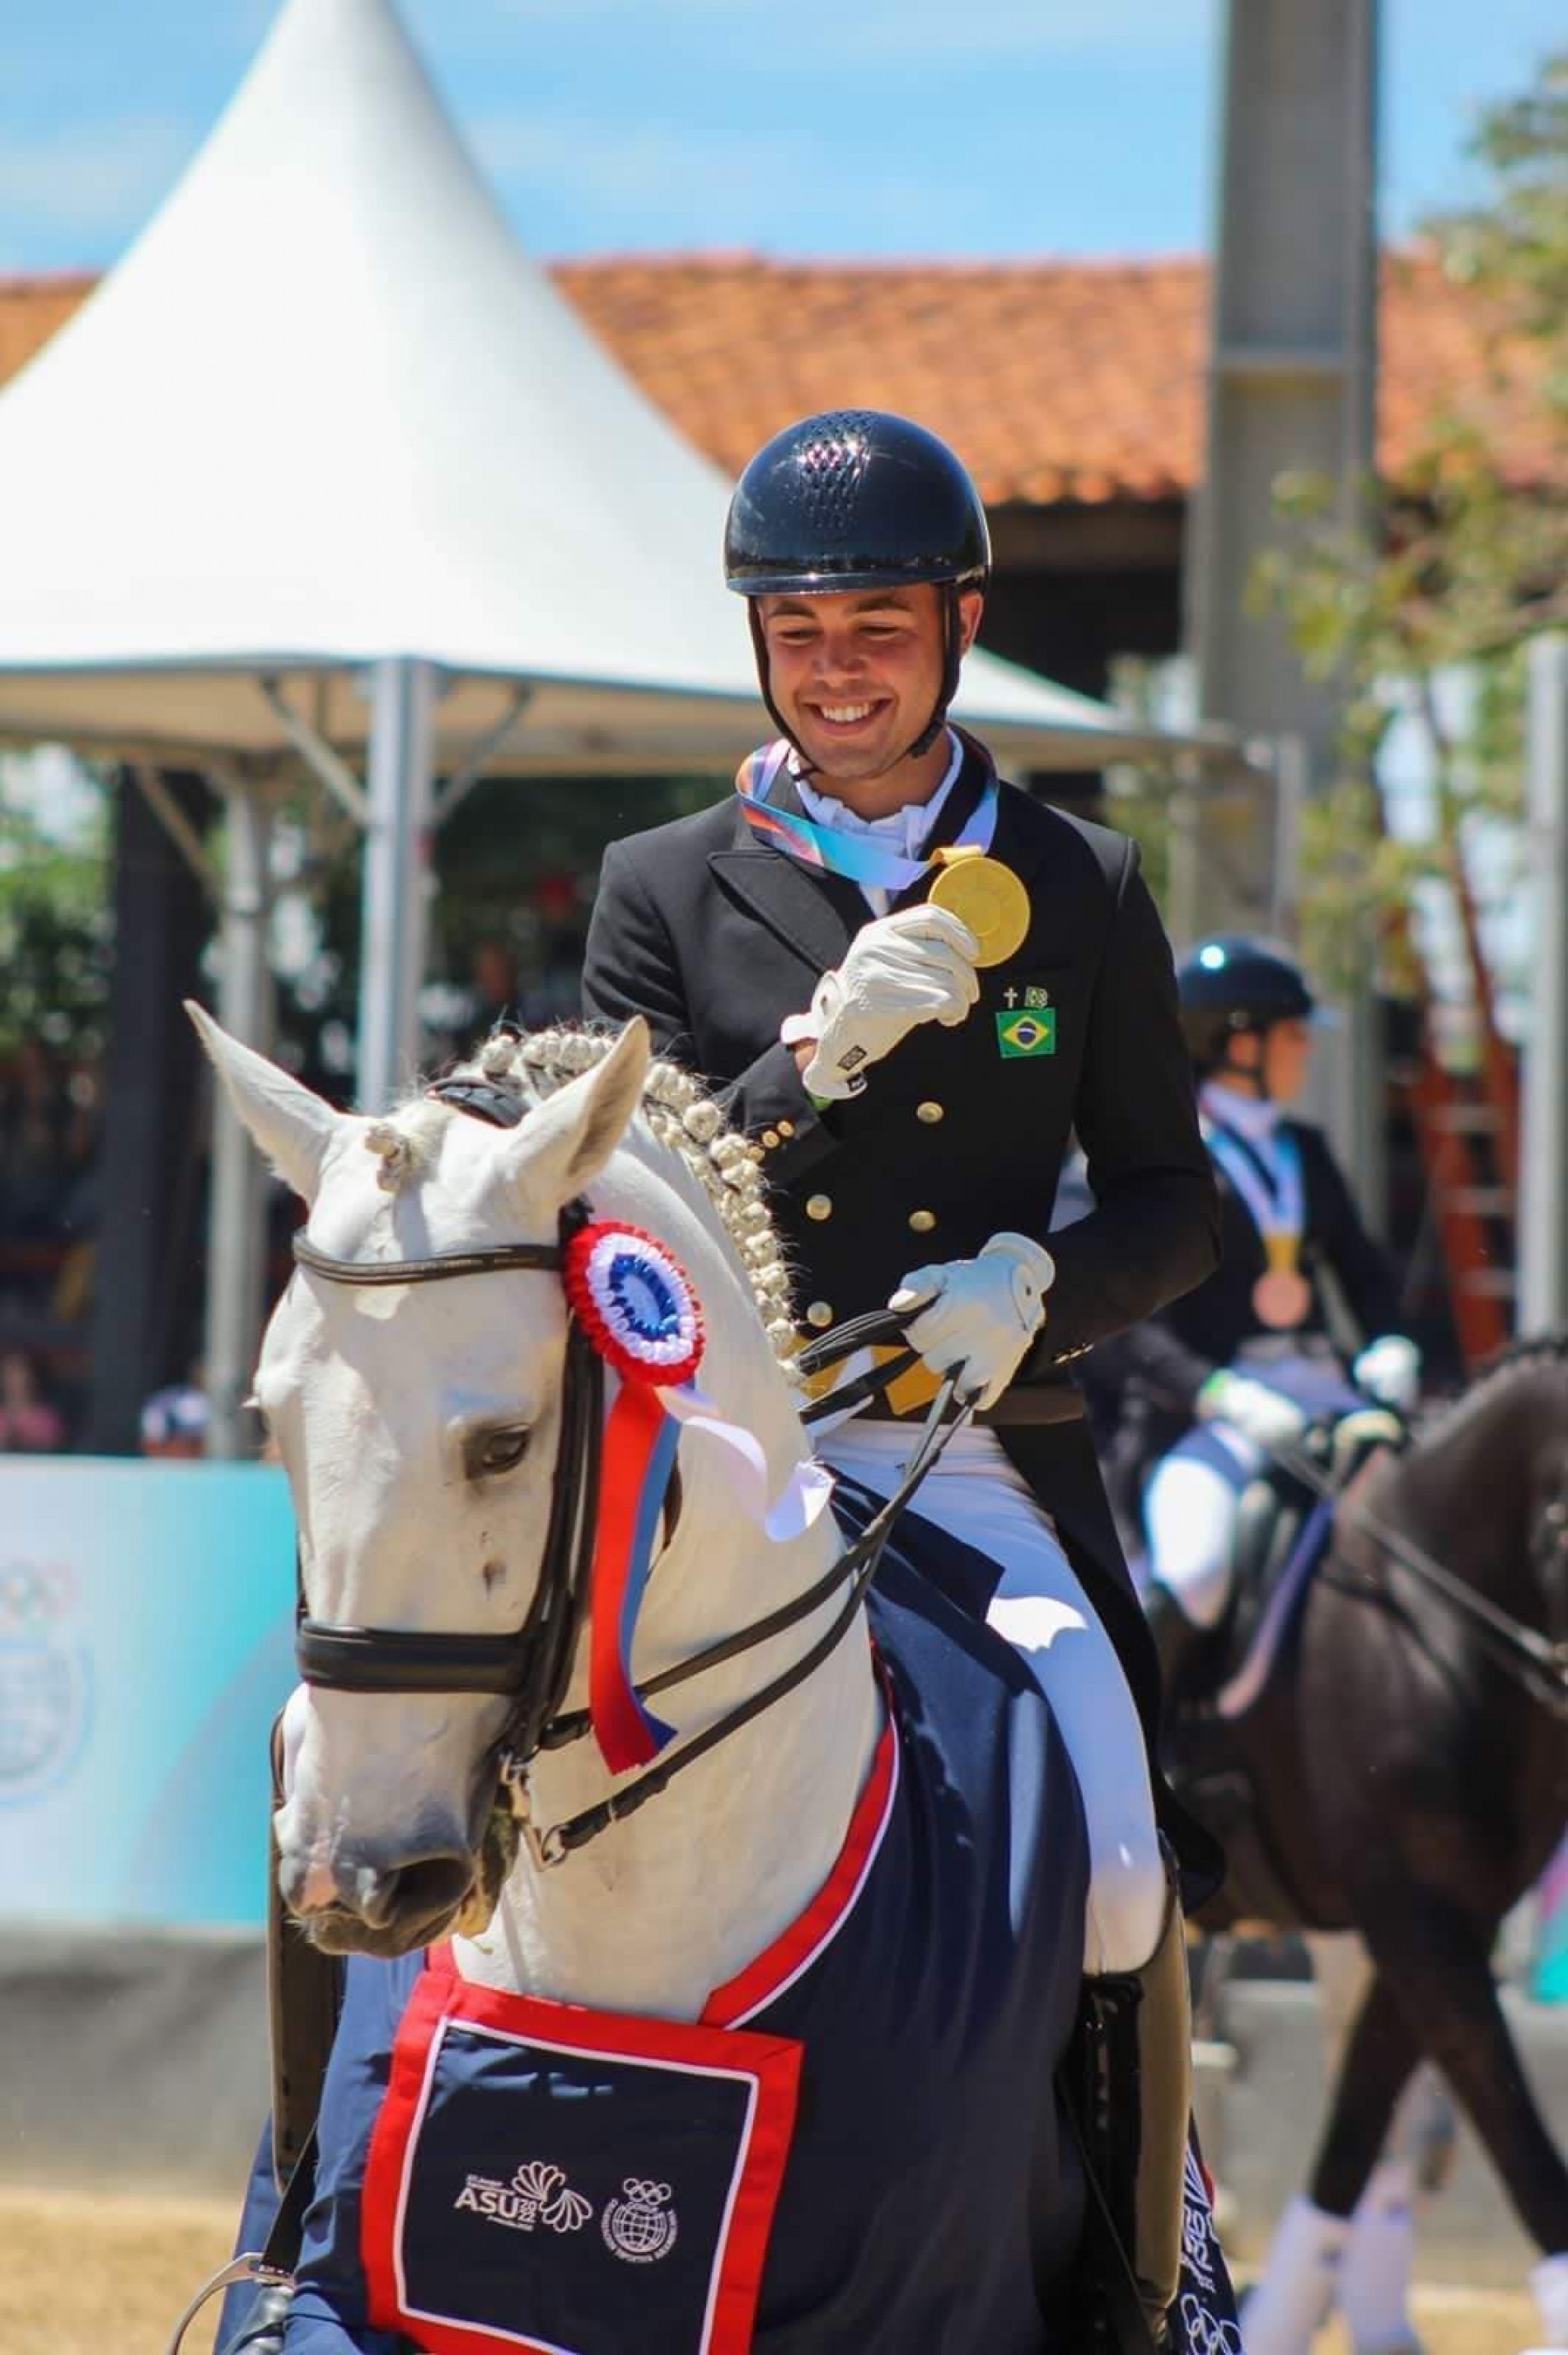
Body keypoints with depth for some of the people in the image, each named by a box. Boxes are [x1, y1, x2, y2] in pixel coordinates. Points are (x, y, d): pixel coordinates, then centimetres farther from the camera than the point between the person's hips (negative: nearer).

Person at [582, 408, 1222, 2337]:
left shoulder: (1083, 896, 10)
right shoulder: (664, 891, 9)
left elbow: (1170, 1206, 13)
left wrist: (1037, 1279, -9)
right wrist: (816, 1057, -13)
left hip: (988, 1456, 0)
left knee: (1115, 1878, -16)